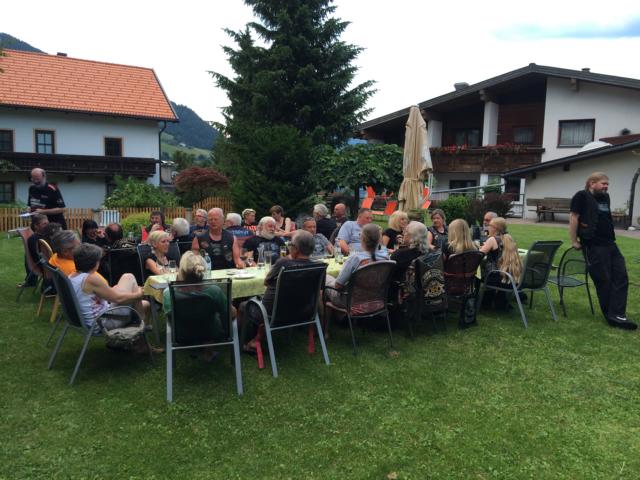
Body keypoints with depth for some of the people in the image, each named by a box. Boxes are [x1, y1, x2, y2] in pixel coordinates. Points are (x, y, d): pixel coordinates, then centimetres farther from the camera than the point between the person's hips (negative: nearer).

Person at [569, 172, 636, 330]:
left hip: (610, 244, 8)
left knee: (621, 277, 1)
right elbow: (573, 218, -11)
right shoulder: (582, 196, -7)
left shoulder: (605, 197, 17)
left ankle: (616, 315, 0)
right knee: (603, 281, -1)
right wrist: (574, 241, -11)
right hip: (593, 246, -8)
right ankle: (612, 315, 11)